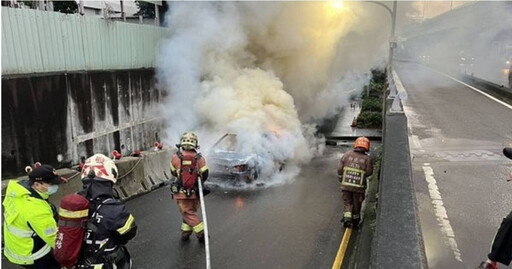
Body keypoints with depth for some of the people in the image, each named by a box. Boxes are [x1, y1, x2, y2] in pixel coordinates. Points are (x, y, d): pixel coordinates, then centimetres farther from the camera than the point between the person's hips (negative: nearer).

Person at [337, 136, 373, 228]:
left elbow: (340, 169, 0)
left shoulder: (347, 155, -3)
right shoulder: (367, 158, -8)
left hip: (346, 184, 1)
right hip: (359, 186, -1)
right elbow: (369, 172, -5)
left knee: (347, 203, 14)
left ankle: (347, 218, -2)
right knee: (356, 204, 17)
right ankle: (355, 221, 29)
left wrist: (340, 179, 15)